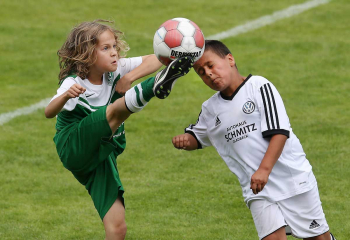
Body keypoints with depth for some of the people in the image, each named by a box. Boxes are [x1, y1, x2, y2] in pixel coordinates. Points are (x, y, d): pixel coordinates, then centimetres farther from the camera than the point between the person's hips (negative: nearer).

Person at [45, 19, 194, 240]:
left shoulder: (115, 69, -2)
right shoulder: (74, 82, -16)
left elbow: (156, 59, -7)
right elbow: (49, 112, -33)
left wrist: (129, 78, -20)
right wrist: (66, 96, -53)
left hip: (102, 154, 6)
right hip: (74, 146, -6)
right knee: (116, 110, -29)